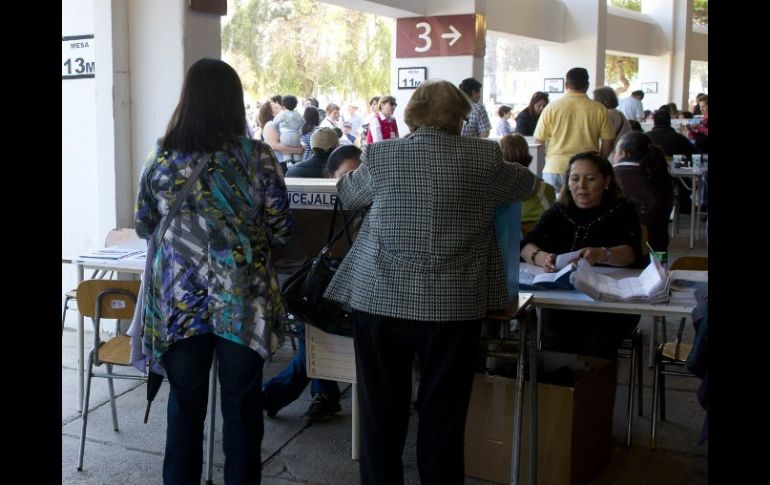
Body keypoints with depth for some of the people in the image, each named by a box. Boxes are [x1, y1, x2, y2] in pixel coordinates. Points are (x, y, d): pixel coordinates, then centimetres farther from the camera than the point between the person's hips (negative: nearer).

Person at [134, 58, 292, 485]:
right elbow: (282, 232, -3)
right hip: (243, 304, -1)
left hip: (179, 305, 2)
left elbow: (143, 227, 11)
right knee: (241, 408, 12)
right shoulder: (257, 156, -8)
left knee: (184, 408, 14)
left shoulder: (161, 157, -2)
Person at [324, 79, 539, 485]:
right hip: (452, 305, -1)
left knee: (381, 412, 14)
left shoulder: (380, 155, 0)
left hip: (379, 300, 1)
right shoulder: (485, 157, -2)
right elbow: (527, 183, 17)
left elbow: (347, 195, 18)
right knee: (443, 416, 11)